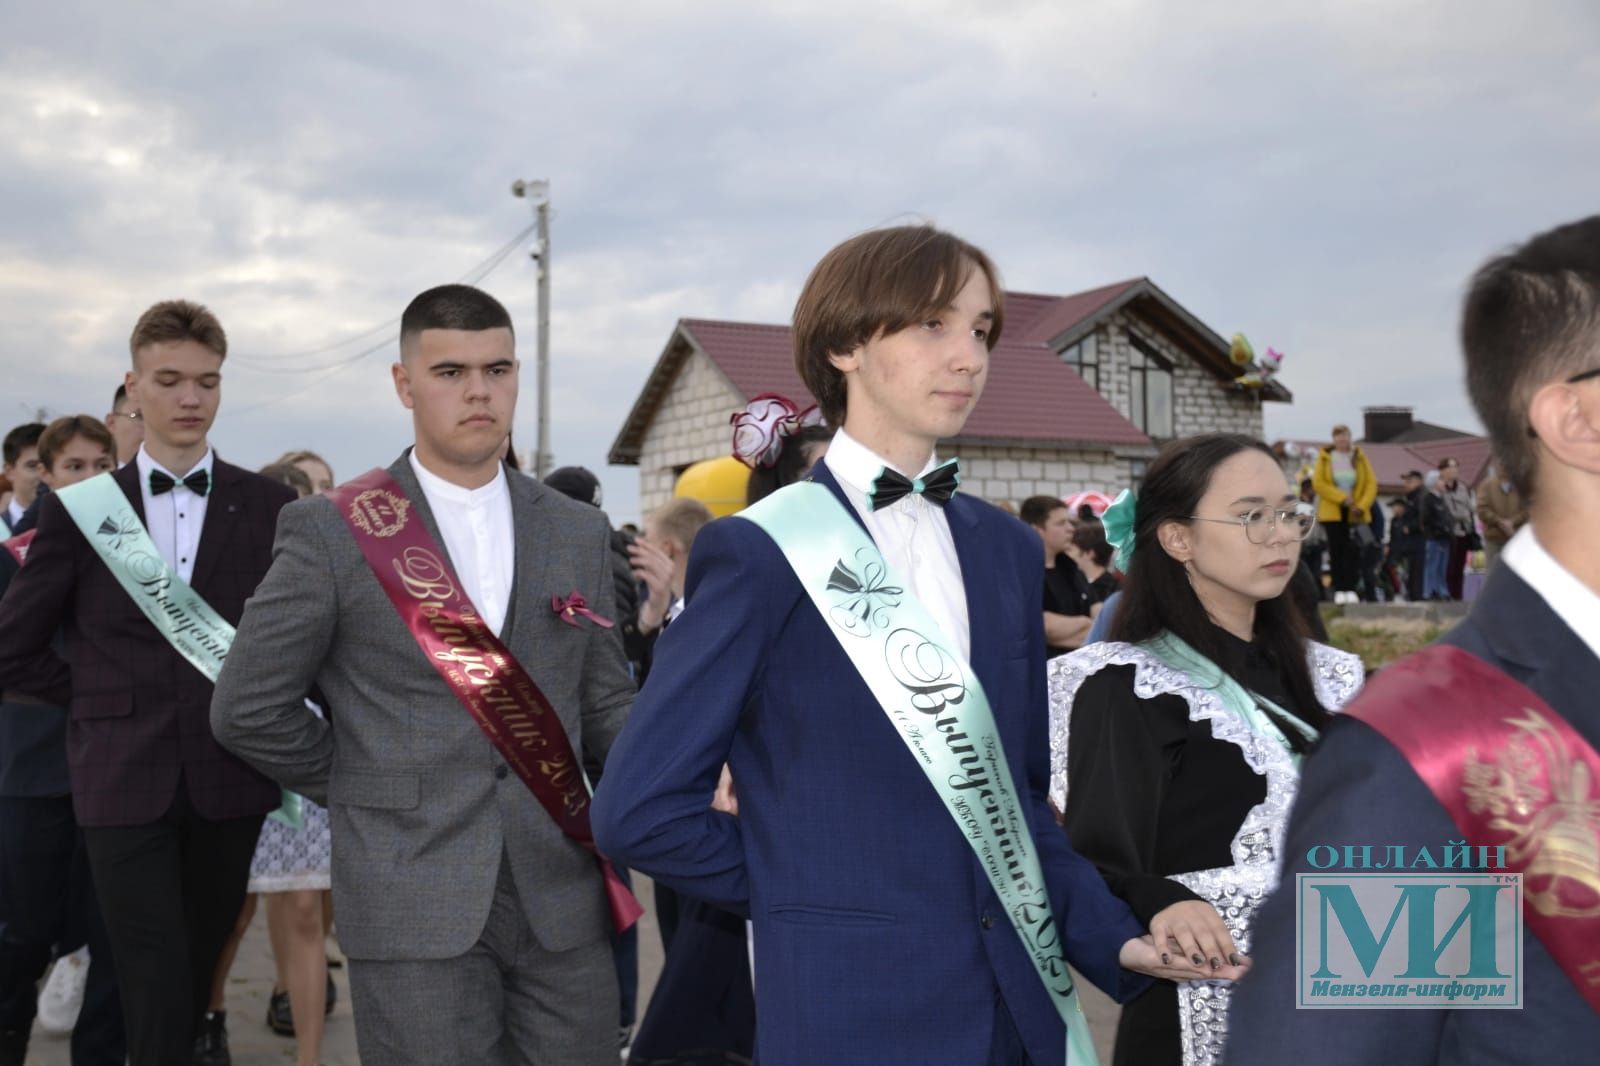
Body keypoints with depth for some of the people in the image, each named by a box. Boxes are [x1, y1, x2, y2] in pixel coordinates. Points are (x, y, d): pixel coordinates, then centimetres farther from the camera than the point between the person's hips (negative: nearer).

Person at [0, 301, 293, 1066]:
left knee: (198, 979, 13)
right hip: (124, 777, -1)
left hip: (230, 777, 1)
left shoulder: (268, 507, 3)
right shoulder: (80, 507, 3)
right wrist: (99, 697, 5)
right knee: (155, 994, -2)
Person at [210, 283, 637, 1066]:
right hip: (414, 898, -3)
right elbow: (248, 708, 1)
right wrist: (371, 793, 4)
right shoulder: (331, 531, -3)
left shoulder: (579, 533, 8)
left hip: (564, 893, 4)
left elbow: (604, 703, 10)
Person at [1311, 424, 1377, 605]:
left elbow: (1371, 483, 1)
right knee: (1336, 549, 1)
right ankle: (1339, 590, 4)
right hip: (1332, 511, -1)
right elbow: (1318, 483, -8)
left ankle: (1351, 589, -4)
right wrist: (1341, 498, -15)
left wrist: (1362, 506, -12)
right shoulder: (1325, 457, 0)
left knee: (1352, 550, -5)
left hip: (1354, 513, 1)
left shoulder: (1359, 457, 3)